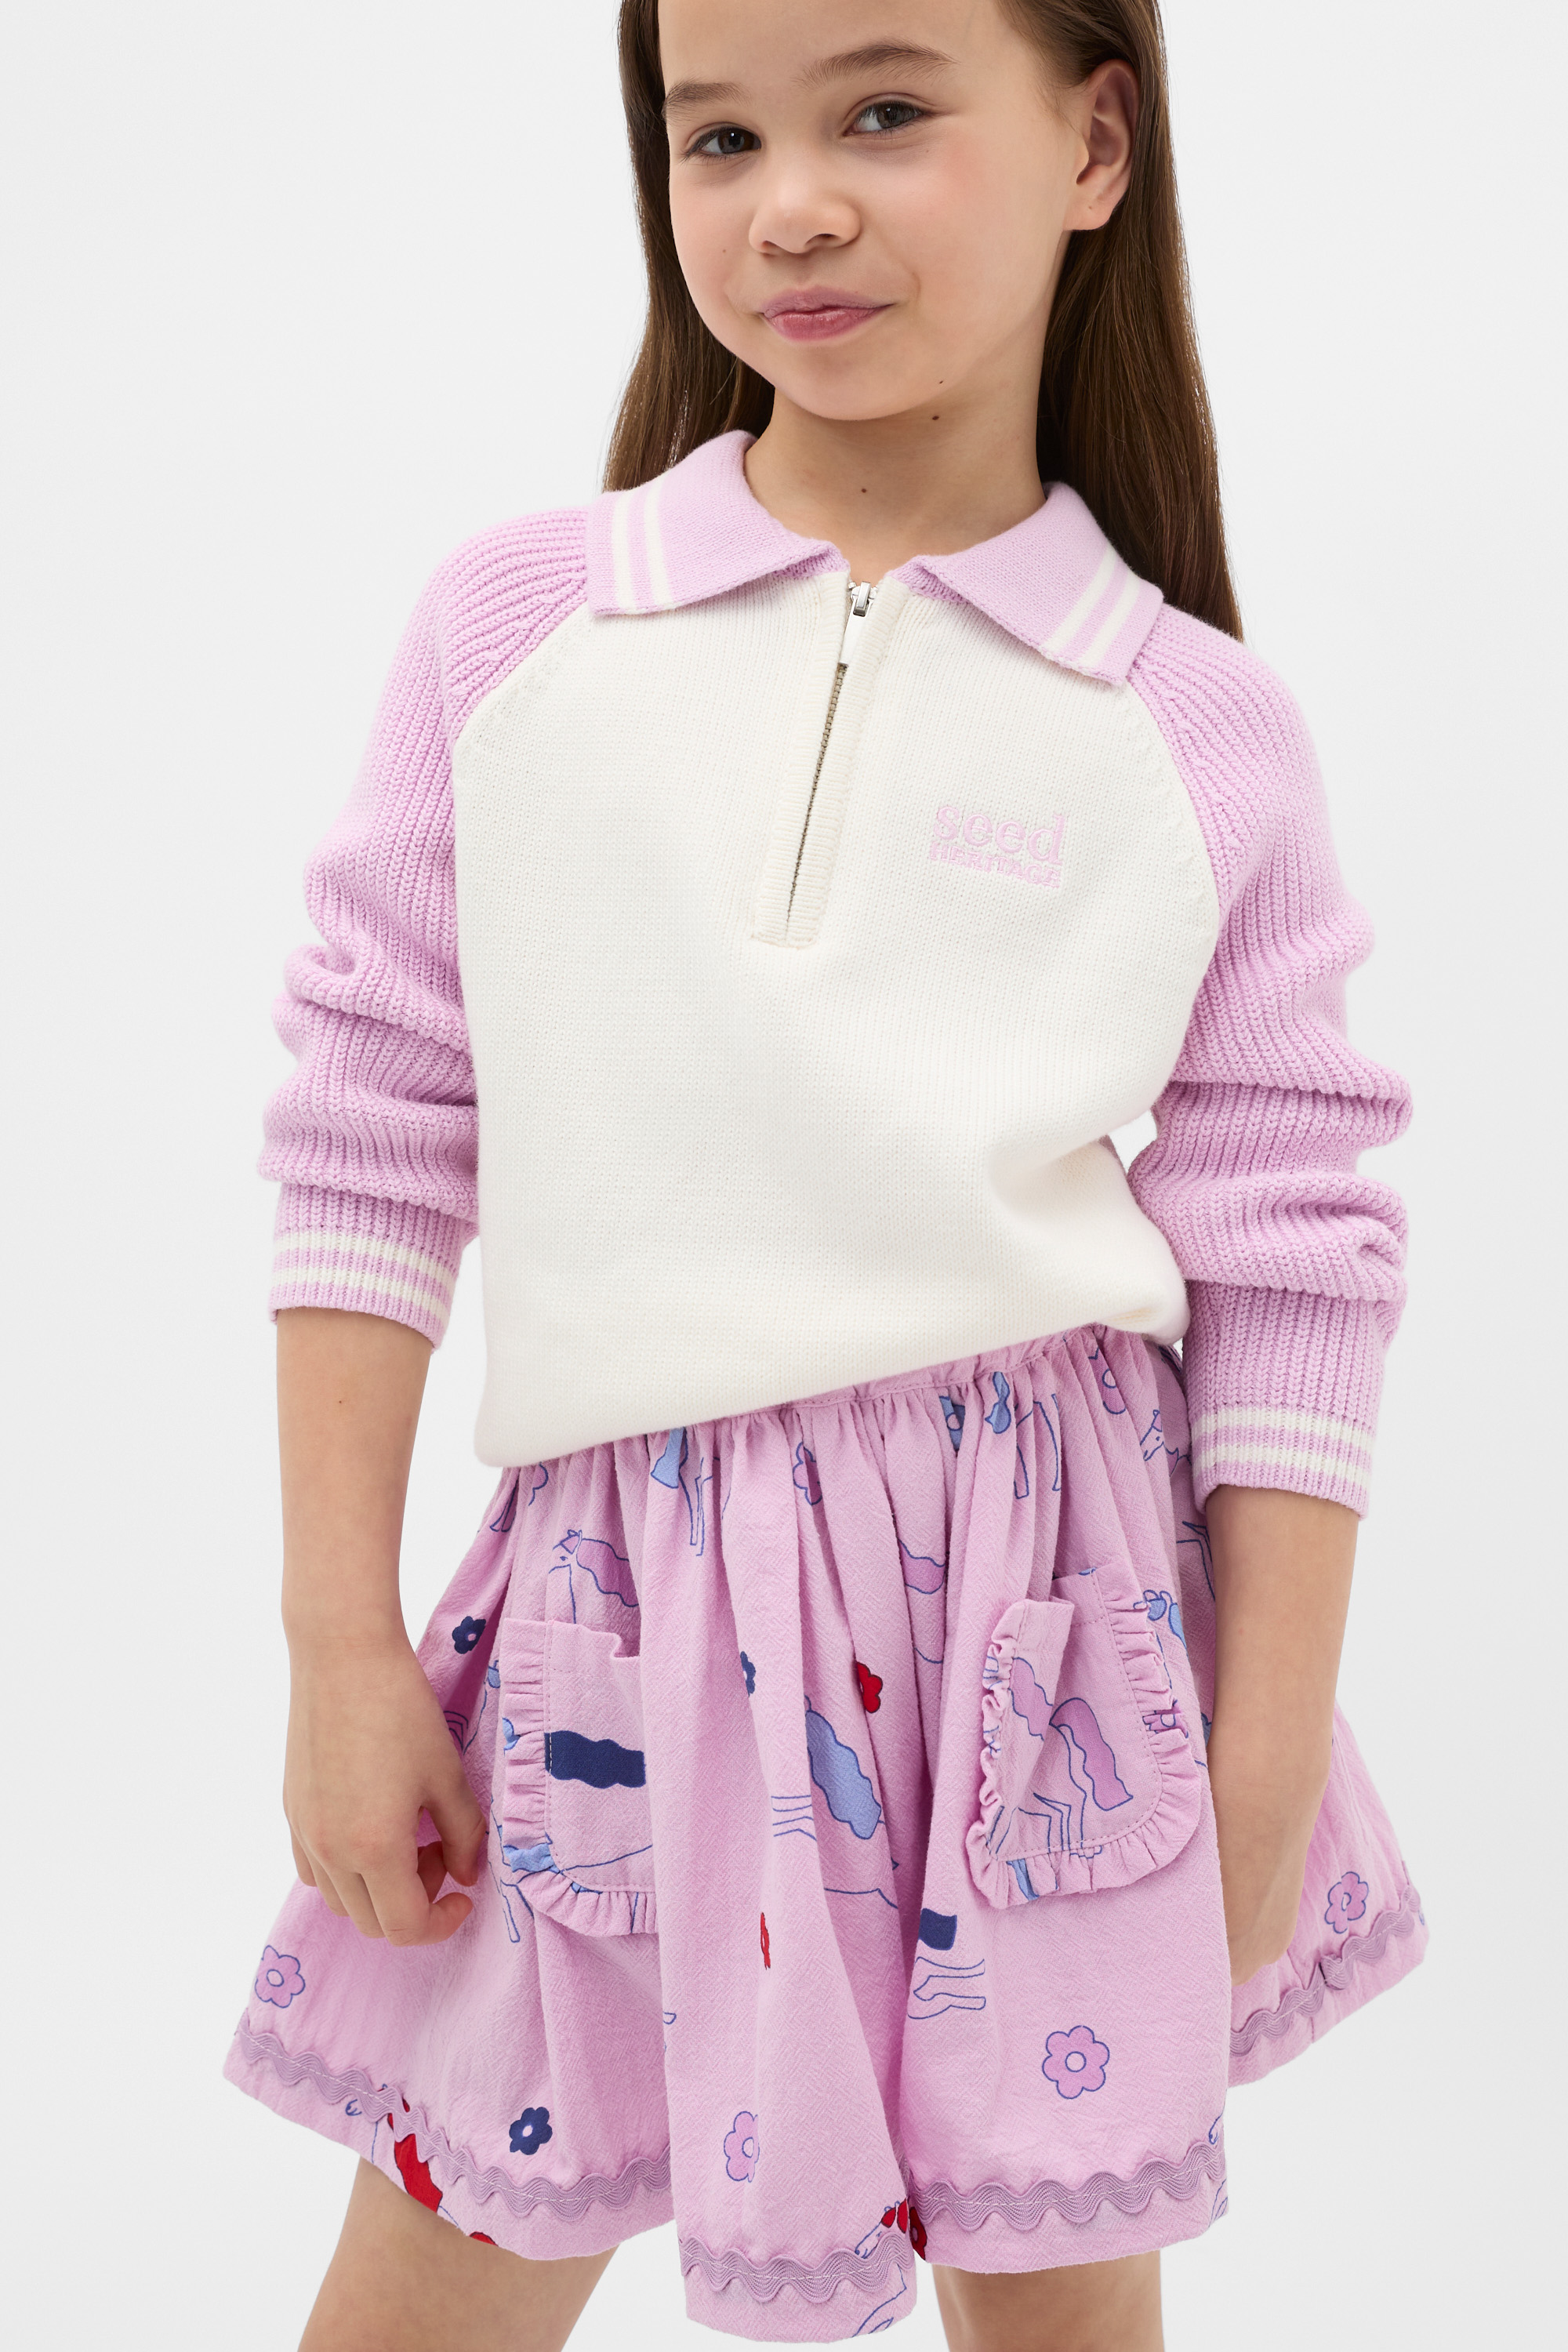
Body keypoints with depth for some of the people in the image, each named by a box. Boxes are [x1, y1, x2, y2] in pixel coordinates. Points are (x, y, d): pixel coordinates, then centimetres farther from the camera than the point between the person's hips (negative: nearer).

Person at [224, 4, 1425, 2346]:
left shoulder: (1201, 738, -2)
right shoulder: (510, 627, 0)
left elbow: (1297, 1271, 1)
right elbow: (371, 1142, 2)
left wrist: (1271, 1773, 0)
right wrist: (341, 1645, 0)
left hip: (1049, 1614, 0)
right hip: (620, 1602, 1)